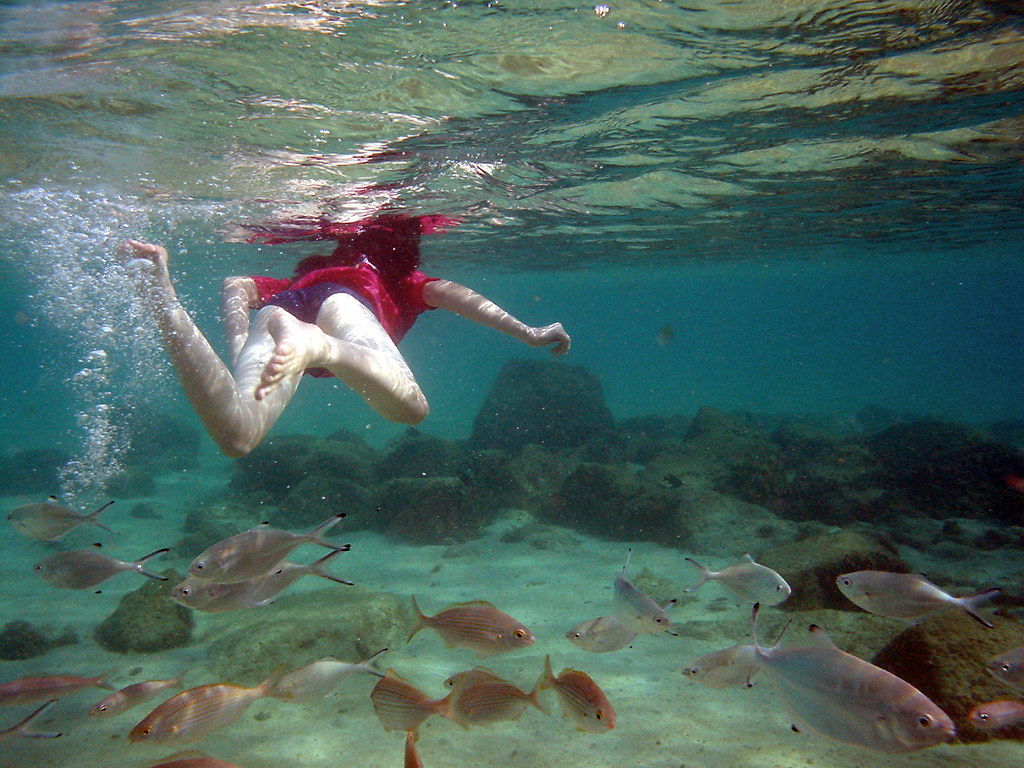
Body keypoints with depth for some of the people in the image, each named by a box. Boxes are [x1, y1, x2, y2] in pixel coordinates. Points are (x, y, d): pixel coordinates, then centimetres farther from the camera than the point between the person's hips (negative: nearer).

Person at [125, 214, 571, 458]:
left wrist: (239, 350, 17)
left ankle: (166, 304, -37)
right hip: (342, 303, -3)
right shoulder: (405, 283, 37)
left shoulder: (296, 281, 45)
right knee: (408, 406, -26)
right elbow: (449, 293, 17)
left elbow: (236, 285, 29)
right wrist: (527, 333, 17)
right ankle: (319, 346, -52)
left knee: (238, 434, -21)